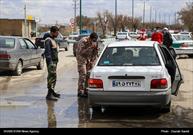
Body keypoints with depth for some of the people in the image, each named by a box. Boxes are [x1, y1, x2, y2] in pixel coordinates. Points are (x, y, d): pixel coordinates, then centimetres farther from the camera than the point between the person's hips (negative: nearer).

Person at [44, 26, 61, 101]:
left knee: (52, 76, 15)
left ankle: (52, 92, 24)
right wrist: (50, 62, -26)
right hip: (51, 61, -10)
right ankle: (49, 94, -15)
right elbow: (48, 52, -21)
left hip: (54, 60, 10)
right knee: (52, 76, -14)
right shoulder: (48, 40, -14)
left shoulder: (52, 39, 17)